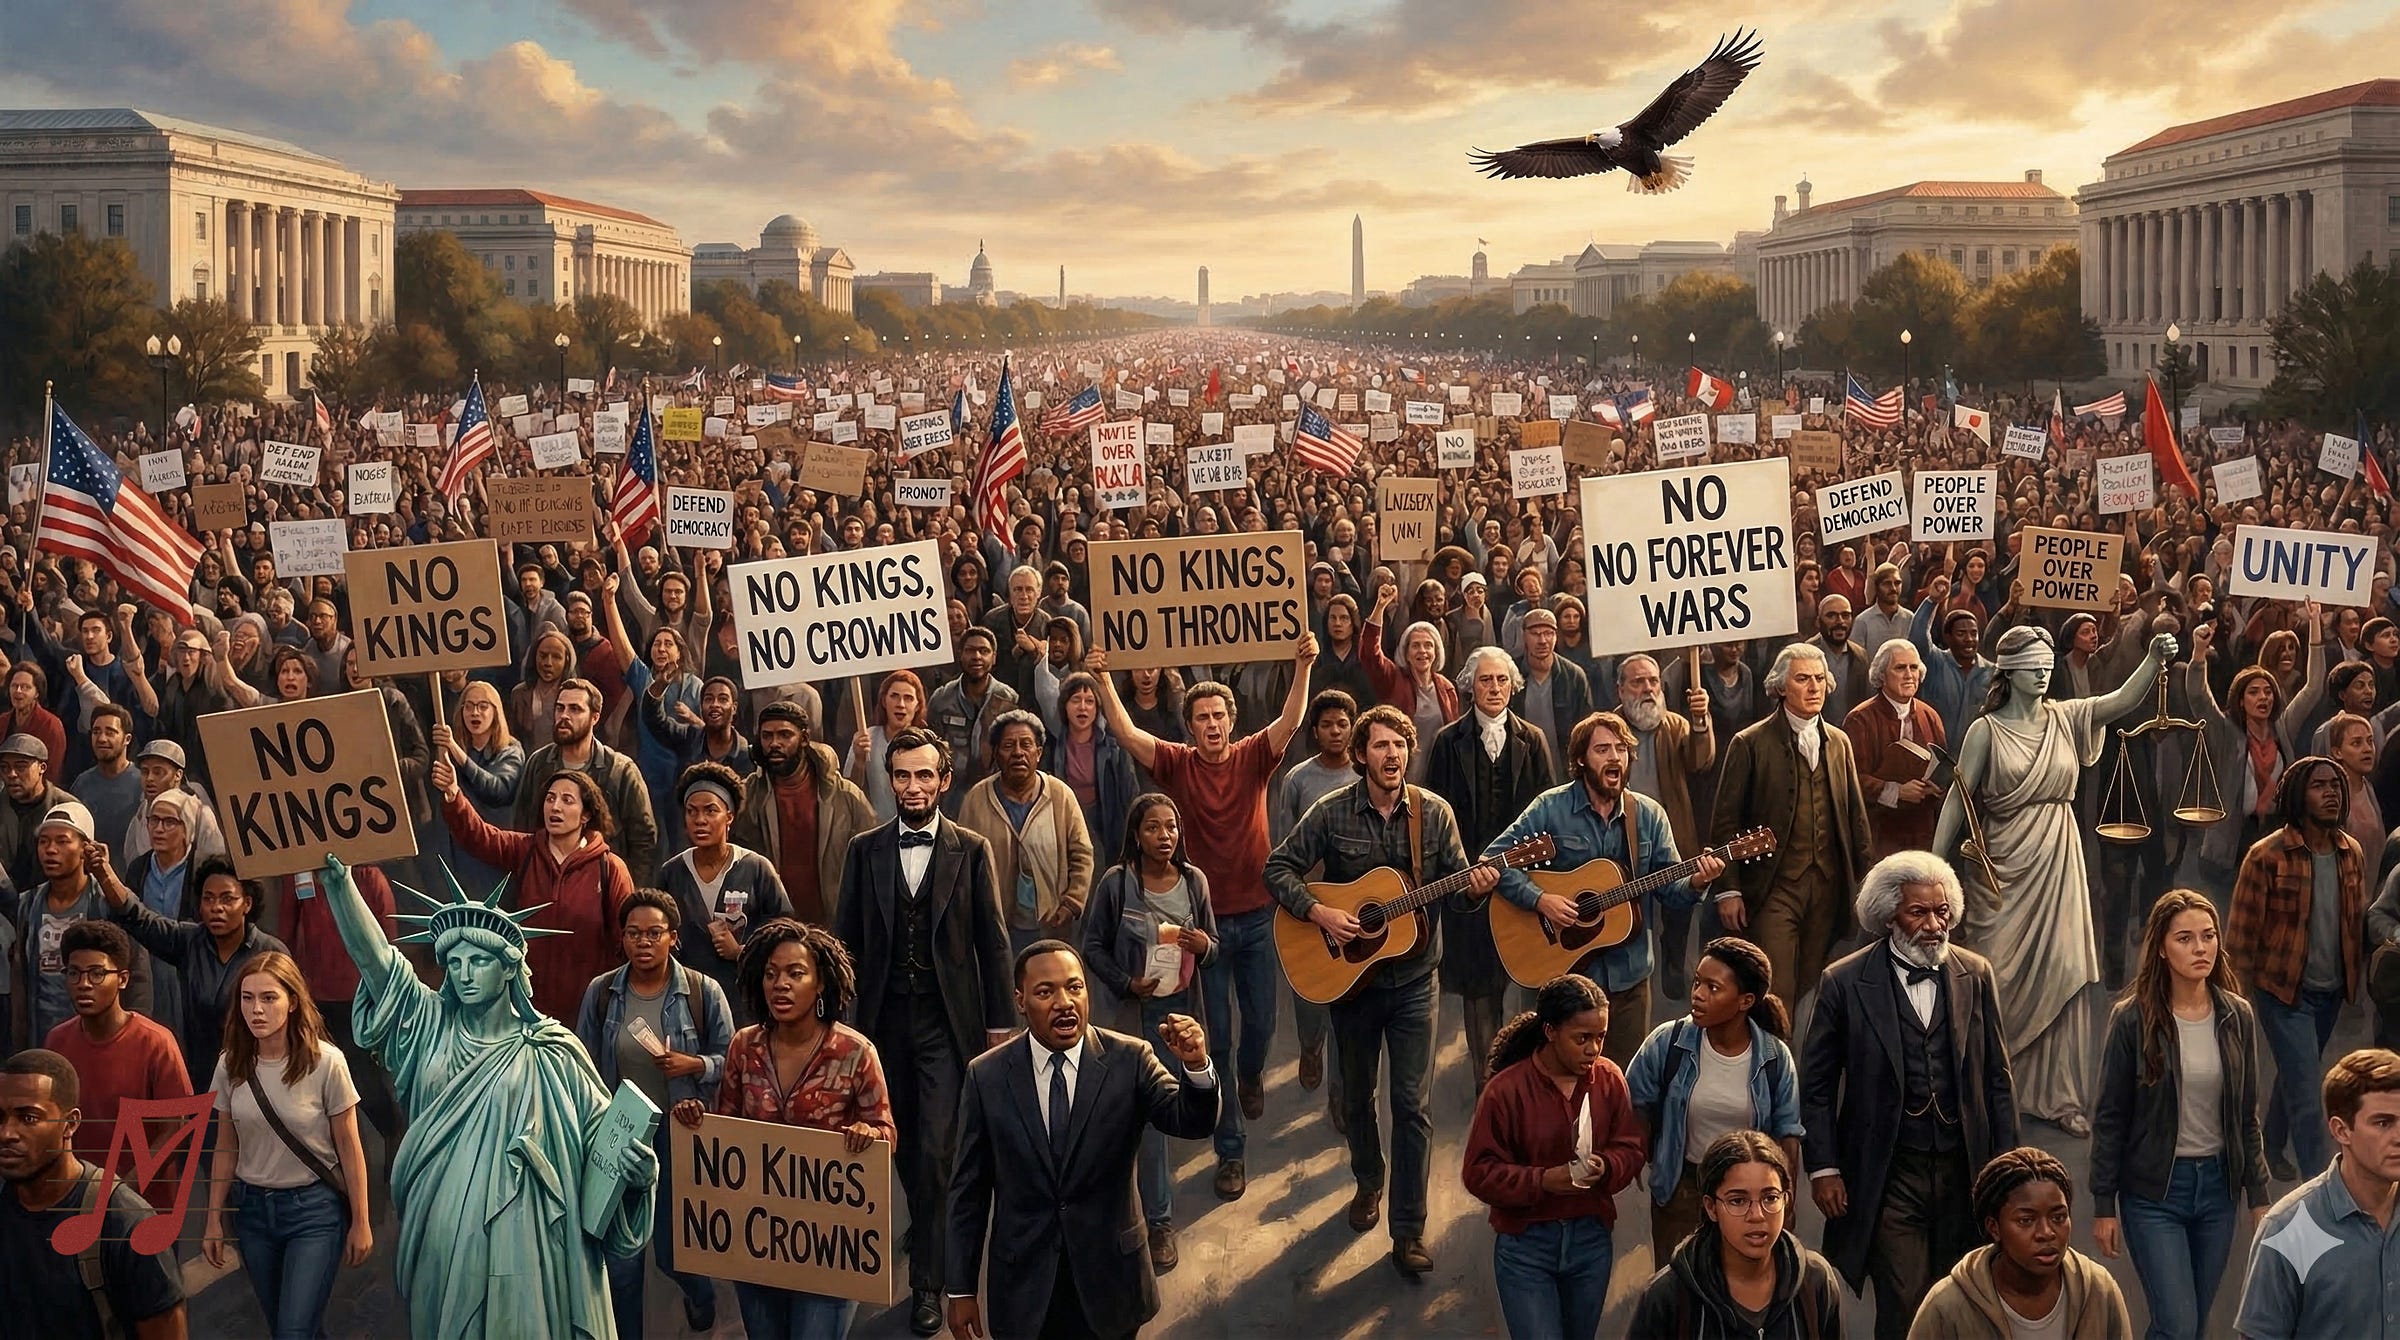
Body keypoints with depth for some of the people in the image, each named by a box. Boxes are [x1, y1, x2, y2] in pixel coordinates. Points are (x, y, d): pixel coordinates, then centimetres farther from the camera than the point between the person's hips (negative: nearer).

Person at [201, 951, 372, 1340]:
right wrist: (214, 1219, 6)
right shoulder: (230, 1065, -4)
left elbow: (349, 1147, -9)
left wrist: (361, 1222, -6)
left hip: (314, 1208, -4)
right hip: (252, 1207, 4)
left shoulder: (325, 1062, -16)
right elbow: (226, 1149, 6)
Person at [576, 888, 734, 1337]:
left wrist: (694, 1065, -21)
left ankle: (701, 1292, 44)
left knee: (674, 1250, 8)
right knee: (620, 1257, 8)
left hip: (681, 1137, -2)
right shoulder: (601, 993, -3)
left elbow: (731, 1061, -2)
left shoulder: (704, 992, -9)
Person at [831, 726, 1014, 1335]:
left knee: (936, 1149, -8)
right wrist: (842, 1013, 2)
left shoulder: (971, 850, -1)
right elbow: (846, 937, 6)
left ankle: (928, 1279, 1)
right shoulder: (865, 850, 3)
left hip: (948, 1021, -3)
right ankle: (926, 1225, 38)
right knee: (902, 1142, 14)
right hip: (884, 1017, 3)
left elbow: (993, 942, 1)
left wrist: (998, 1023, 1)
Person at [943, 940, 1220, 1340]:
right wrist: (960, 1290, 0)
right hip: (1024, 1292, 0)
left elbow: (1191, 1123, -19)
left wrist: (1196, 1067, -40)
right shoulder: (987, 1077, -5)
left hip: (1109, 1282, 0)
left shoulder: (1129, 1061, -7)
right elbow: (968, 1190, -1)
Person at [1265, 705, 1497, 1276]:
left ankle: (1408, 1229, 2)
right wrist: (1318, 912, -19)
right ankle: (1368, 1182, 41)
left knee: (1412, 1102, -3)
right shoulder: (1332, 813, -7)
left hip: (1413, 977, 0)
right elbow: (1279, 869, -5)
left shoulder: (1433, 812, -4)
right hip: (1350, 973, 1)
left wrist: (1475, 885, -22)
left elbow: (1457, 879, 1)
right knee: (1357, 1093, 16)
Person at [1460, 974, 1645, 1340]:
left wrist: (1606, 1167, -20)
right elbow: (1479, 1173, -14)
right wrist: (1543, 1181, -27)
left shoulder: (1609, 1078, -4)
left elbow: (1631, 1149, 3)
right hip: (1526, 1243, -4)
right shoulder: (1506, 1090, -17)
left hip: (1591, 1238, 5)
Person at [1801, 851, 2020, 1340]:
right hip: (1890, 1176, -3)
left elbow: (1997, 1078, 10)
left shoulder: (1975, 975, 5)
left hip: (1963, 1171, 3)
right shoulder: (1845, 983, -4)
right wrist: (1824, 1169, -5)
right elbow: (1815, 1085, 0)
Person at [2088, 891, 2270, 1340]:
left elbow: (2246, 1115, 8)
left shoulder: (2237, 1017, -1)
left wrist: (2259, 1196, 7)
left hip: (2218, 1185, 4)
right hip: (2154, 1189, -4)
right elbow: (2110, 1118, -6)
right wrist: (2103, 1205, -6)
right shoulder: (2133, 1018, -11)